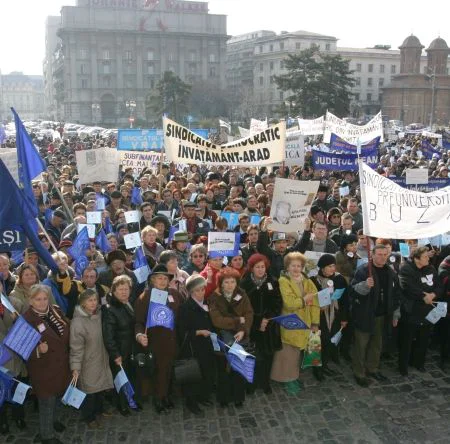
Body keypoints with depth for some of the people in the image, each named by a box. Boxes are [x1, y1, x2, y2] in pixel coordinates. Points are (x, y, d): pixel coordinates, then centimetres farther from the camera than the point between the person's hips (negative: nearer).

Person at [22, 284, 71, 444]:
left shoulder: (55, 310, -1)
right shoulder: (26, 319, -21)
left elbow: (67, 331, 14)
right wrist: (38, 350, -38)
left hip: (61, 363, 6)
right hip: (43, 368, -6)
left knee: (58, 394, 25)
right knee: (47, 400, 8)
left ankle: (54, 419, 50)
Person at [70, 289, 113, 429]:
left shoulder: (99, 315, -3)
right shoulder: (78, 322, -24)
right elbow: (76, 347, -21)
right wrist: (75, 367, -21)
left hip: (101, 359, 6)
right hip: (88, 362, -6)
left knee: (100, 386, 20)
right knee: (89, 389, 9)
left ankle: (98, 410, 43)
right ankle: (89, 417, 30)